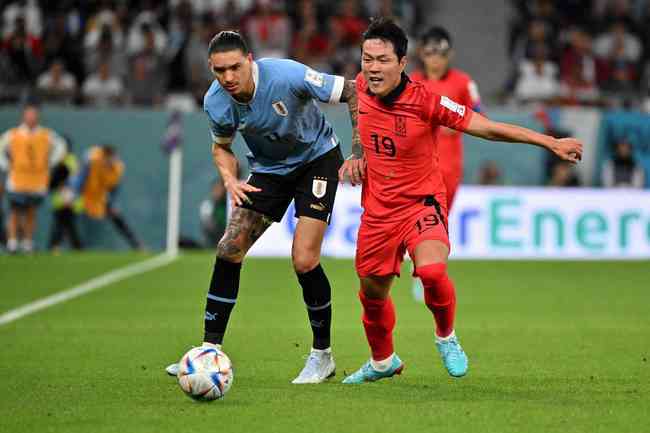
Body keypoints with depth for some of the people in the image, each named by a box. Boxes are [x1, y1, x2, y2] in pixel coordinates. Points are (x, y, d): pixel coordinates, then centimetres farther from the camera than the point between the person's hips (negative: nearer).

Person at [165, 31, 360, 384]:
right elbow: (221, 146, 5)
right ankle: (210, 350, 3)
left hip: (317, 159, -4)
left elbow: (351, 91, -20)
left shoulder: (287, 76, -32)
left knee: (304, 261, -15)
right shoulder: (215, 102, -17)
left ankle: (322, 355, 4)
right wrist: (230, 179, -16)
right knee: (229, 250, -7)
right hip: (269, 168, 4)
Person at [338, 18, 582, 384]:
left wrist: (550, 142, -22)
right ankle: (383, 362, 42)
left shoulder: (425, 100, -21)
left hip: (421, 202, -5)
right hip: (377, 208, 5)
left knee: (432, 271, -30)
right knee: (372, 293, 13)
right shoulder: (362, 87, -7)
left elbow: (487, 128, -19)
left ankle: (447, 336, 1)